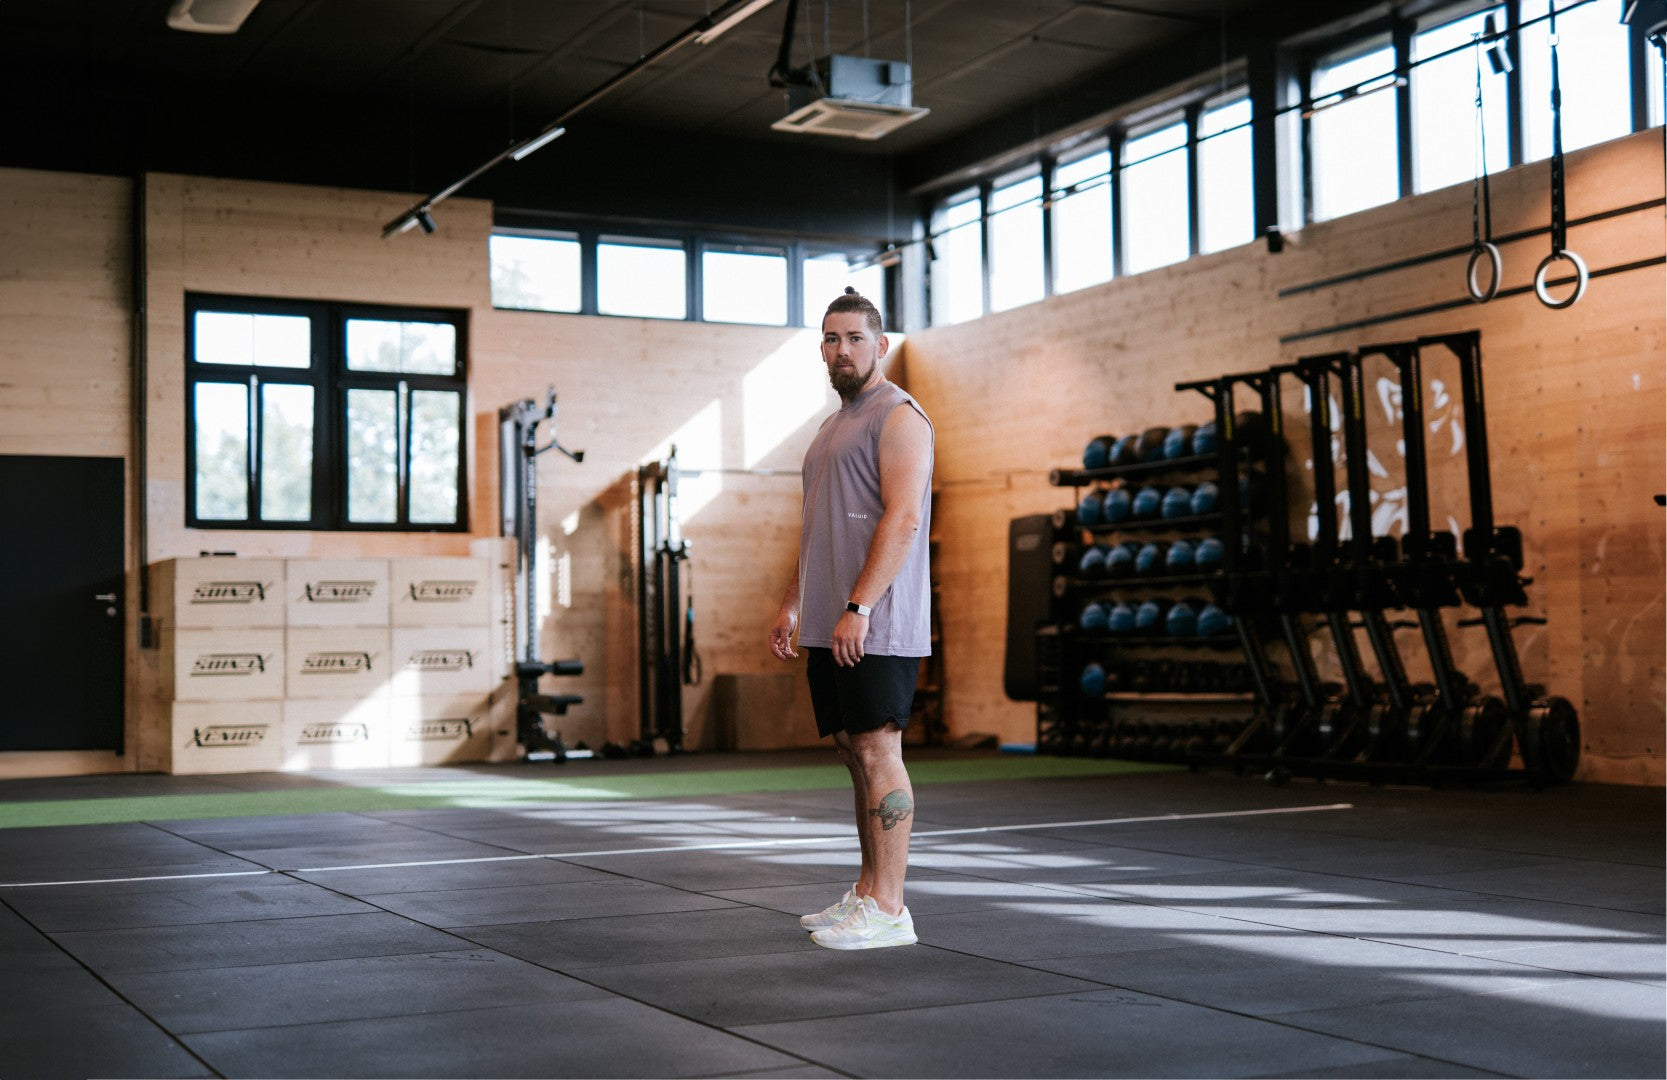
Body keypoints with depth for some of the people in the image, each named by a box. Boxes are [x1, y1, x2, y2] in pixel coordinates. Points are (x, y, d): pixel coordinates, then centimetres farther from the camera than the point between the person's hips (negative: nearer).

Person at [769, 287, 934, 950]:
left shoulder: (898, 416, -7)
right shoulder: (837, 424, 23)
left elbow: (903, 517, -18)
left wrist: (859, 607, -24)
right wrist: (791, 604, 21)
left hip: (875, 626, -9)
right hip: (830, 626, 9)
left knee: (877, 752, -9)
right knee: (855, 753, 11)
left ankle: (888, 910, -6)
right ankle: (868, 894, 17)